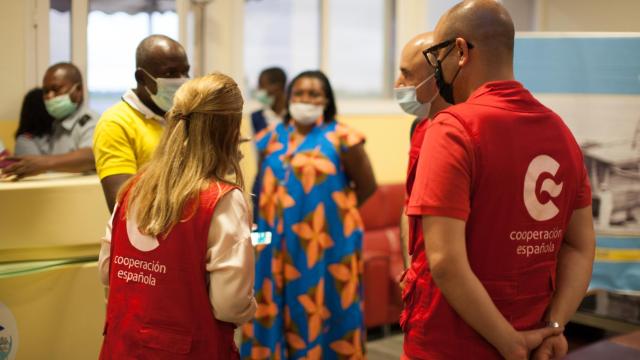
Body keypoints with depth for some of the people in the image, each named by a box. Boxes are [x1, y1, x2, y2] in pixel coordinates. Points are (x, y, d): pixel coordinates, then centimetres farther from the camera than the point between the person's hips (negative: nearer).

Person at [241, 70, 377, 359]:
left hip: (325, 244, -4)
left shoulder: (341, 138, -5)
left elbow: (367, 187, 0)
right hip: (278, 244, 4)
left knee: (319, 310, 1)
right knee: (275, 310, 8)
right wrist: (280, 212, 6)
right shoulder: (272, 138, 9)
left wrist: (332, 210, 0)